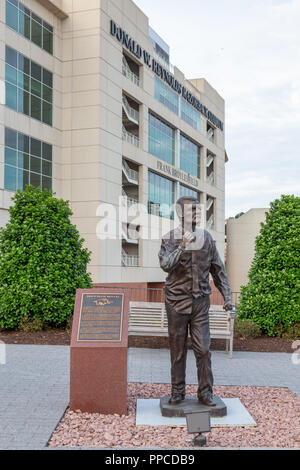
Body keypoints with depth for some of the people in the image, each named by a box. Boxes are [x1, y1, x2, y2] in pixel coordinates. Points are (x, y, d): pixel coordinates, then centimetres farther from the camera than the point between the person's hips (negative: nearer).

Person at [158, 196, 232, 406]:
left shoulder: (206, 237, 4)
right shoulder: (169, 239, -3)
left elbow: (218, 269, 9)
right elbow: (166, 265, -20)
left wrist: (227, 296, 6)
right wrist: (182, 247, -33)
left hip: (200, 302, 2)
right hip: (177, 302, -1)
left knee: (203, 349, 0)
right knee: (178, 350, 7)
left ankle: (205, 392, 12)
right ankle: (178, 392, 19)